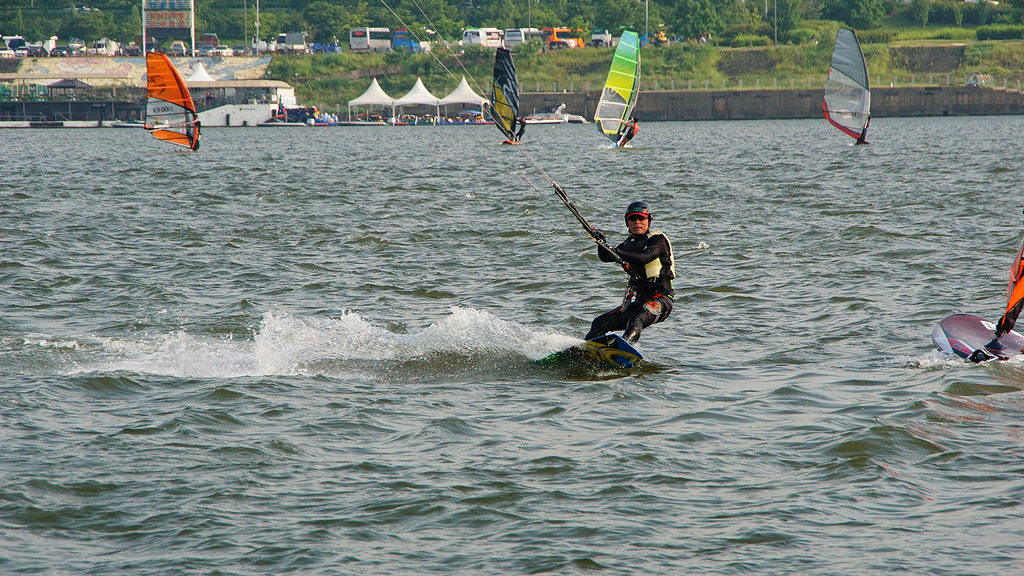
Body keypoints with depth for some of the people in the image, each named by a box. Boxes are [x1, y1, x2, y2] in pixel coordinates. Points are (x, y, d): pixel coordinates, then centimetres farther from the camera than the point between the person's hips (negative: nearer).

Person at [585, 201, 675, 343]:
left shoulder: (657, 239, -6)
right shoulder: (629, 243, 16)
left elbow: (644, 258, -24)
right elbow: (605, 257, 9)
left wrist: (619, 253, -37)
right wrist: (601, 243, -12)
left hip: (660, 299, -8)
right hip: (638, 301, 8)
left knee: (635, 321, -37)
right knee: (599, 323, 4)